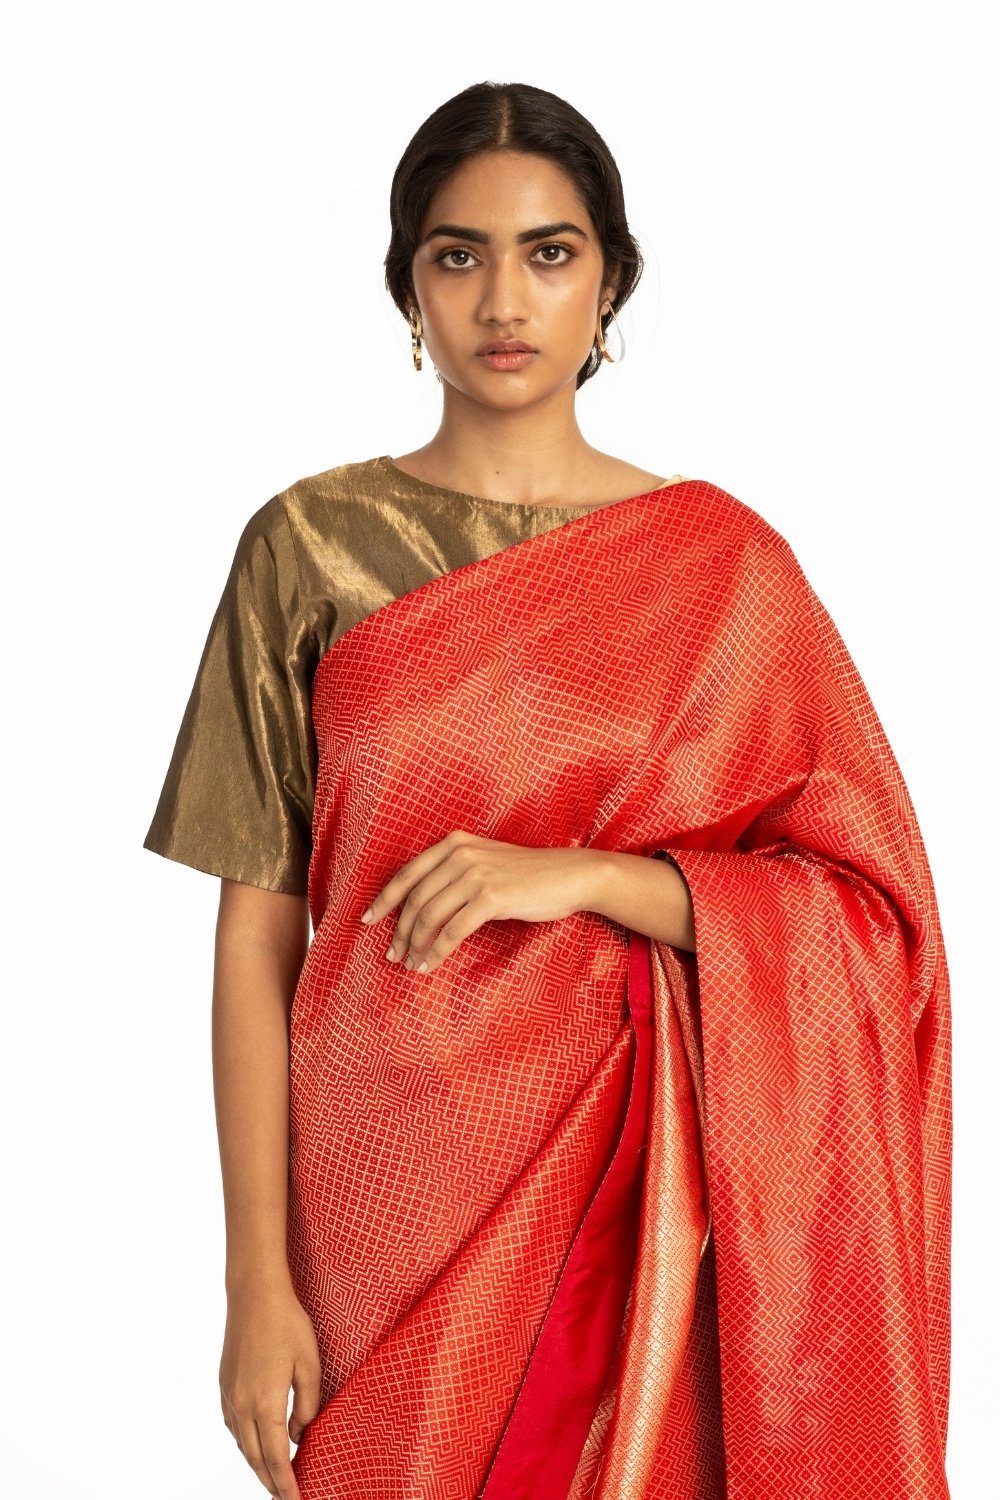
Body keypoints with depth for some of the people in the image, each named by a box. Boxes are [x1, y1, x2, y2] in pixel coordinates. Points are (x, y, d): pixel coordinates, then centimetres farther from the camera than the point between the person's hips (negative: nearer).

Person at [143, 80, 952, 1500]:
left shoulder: (718, 559, -1)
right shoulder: (310, 544, -1)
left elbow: (865, 902, -4)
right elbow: (258, 927, -3)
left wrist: (577, 875, -18)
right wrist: (259, 1276, -6)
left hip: (646, 1189, 0)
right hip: (391, 1189, 0)